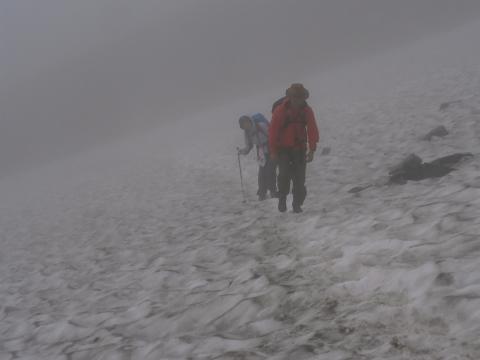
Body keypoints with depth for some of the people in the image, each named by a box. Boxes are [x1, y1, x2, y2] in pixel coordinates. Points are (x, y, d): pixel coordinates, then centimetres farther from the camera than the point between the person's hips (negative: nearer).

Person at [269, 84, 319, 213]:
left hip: (299, 149, 2)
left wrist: (312, 150, -12)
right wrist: (273, 150, -9)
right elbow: (273, 130, -8)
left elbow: (312, 130, -4)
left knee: (300, 178, -3)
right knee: (284, 174, -16)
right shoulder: (280, 110, -11)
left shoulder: (307, 111, -4)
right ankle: (282, 198, 5)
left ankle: (297, 203, 8)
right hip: (283, 149, -2)